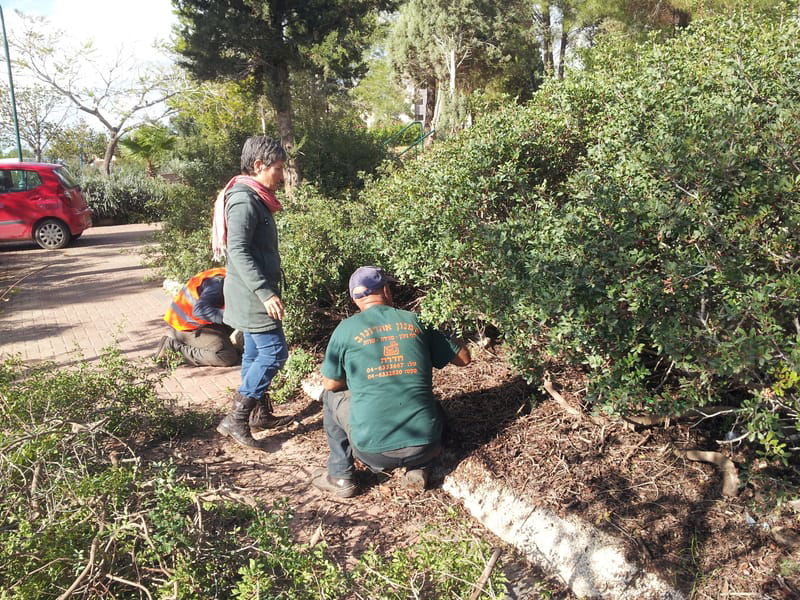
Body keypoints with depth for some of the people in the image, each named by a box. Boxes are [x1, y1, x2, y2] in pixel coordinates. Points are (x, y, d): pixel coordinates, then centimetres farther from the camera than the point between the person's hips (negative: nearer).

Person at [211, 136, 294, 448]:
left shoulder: (255, 198, 14)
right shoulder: (244, 200, -17)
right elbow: (238, 251, -24)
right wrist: (266, 292, -28)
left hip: (254, 294, 10)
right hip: (252, 295, -10)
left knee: (256, 353, 15)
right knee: (274, 351, -8)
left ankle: (260, 414, 27)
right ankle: (235, 419, -2)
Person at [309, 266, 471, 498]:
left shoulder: (346, 328, 0)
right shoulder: (414, 322, 4)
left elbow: (330, 384, 10)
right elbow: (464, 358, 13)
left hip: (372, 450, -2)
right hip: (424, 448, 2)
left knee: (332, 396, 24)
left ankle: (340, 477, 25)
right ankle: (419, 469, 16)